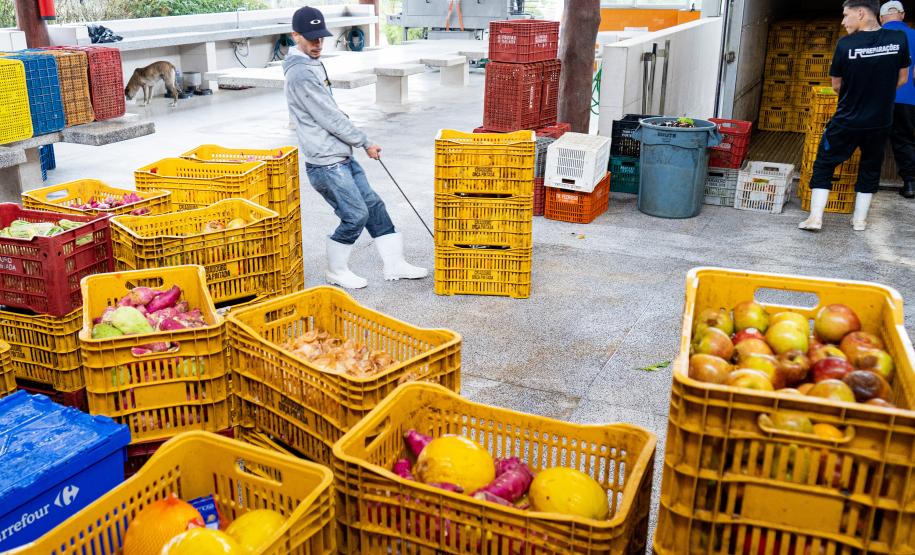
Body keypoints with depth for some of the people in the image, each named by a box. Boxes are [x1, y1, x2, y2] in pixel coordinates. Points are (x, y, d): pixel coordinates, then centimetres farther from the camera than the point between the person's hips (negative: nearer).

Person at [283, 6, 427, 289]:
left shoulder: (313, 64, 13)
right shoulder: (301, 74, -19)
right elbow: (330, 118, -19)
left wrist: (358, 142, 17)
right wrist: (365, 142, -10)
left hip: (342, 157, 10)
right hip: (326, 164, -10)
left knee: (373, 205, 10)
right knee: (356, 216, -4)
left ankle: (394, 264, 18)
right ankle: (336, 271, 15)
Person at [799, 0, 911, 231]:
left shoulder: (845, 44, -15)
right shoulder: (899, 39, -8)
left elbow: (836, 85, -2)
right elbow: (902, 79, 4)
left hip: (846, 121, -3)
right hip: (880, 123, 3)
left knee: (824, 165, 11)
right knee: (870, 169, 20)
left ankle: (815, 217, 5)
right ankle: (860, 219, 24)